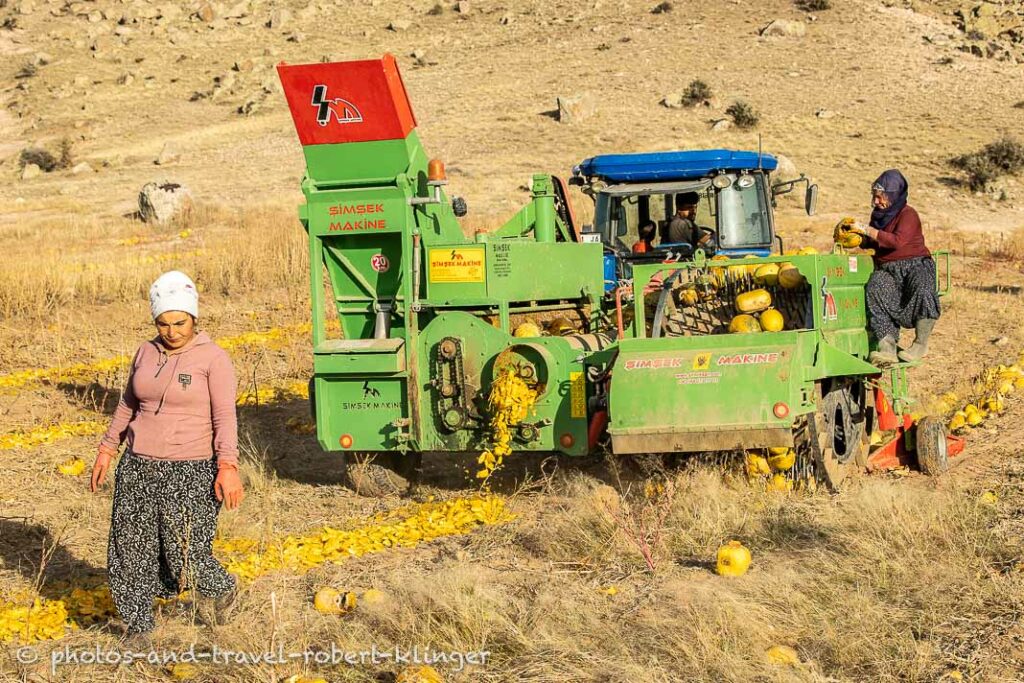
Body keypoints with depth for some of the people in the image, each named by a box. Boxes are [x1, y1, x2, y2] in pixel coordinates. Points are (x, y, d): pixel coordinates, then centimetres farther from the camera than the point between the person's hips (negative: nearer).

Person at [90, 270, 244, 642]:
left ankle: (218, 588, 27)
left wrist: (228, 466, -23)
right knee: (130, 551, 5)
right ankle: (137, 629, 21)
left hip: (190, 472, -5)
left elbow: (225, 416, -13)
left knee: (187, 554, -7)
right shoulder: (146, 353, 9)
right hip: (138, 467, 5)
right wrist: (107, 449, 17)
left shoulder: (213, 358, -7)